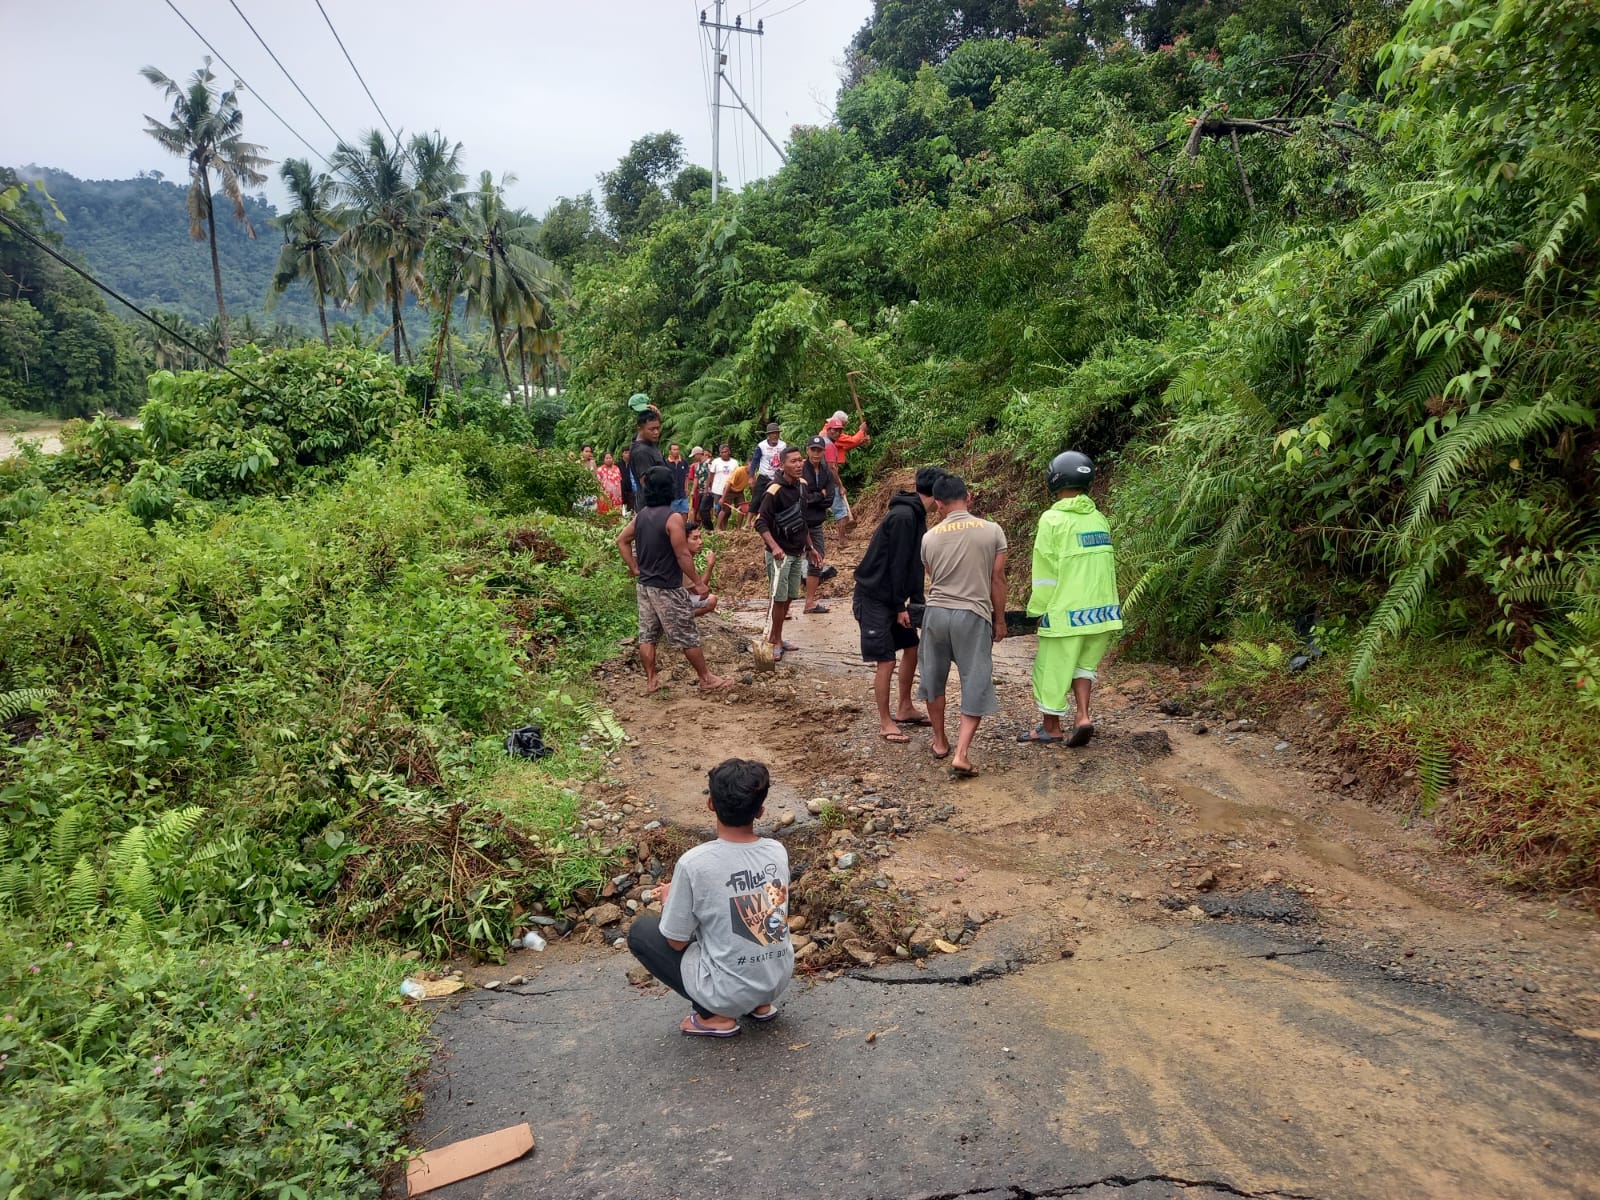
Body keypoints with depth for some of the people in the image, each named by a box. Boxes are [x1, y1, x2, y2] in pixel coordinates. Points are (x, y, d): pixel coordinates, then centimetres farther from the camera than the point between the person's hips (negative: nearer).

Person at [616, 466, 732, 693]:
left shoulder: (641, 515, 4)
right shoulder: (673, 518, -19)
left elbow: (621, 540, 13)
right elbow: (683, 556, -20)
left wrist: (635, 568, 13)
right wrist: (699, 582, -12)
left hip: (645, 585, 7)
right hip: (668, 589, -7)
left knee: (647, 635, 11)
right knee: (688, 637, 3)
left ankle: (650, 681, 17)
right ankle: (707, 679, 13)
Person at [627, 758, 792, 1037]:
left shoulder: (694, 863, -23)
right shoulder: (778, 851, -7)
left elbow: (676, 941, -10)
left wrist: (669, 900, 10)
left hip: (729, 993, -5)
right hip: (779, 981, 5)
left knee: (640, 931, 12)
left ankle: (716, 1016, 6)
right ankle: (760, 1004, 18)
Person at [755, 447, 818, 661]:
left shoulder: (802, 486, 6)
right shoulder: (774, 491, -18)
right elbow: (760, 523, -19)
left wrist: (809, 547, 19)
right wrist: (774, 547, -32)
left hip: (798, 553, 7)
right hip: (780, 554, -7)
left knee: (788, 597, 13)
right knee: (780, 598, -1)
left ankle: (775, 637, 25)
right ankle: (776, 642, 11)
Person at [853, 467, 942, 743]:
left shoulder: (916, 516, 8)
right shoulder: (903, 516, -22)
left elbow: (914, 565, 12)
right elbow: (896, 565, -22)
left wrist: (916, 602, 8)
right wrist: (900, 606, -17)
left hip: (893, 597, 10)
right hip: (875, 598, -10)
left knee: (911, 649, 15)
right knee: (886, 661, -6)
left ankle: (905, 710, 29)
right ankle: (885, 723, 6)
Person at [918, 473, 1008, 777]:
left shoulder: (930, 537, 3)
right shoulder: (992, 531, -3)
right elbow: (997, 580, 0)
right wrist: (999, 620, 11)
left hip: (936, 612, 3)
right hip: (973, 615, -2)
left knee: (934, 680, 20)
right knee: (976, 686, 3)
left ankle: (940, 742, 34)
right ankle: (961, 755, -7)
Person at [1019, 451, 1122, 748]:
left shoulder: (1053, 519, -12)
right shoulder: (1098, 518, 6)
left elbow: (1045, 571, -11)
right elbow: (1106, 565, 11)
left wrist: (1036, 609, 0)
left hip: (1066, 612, -6)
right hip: (1103, 609, 6)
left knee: (1053, 668, 9)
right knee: (1083, 664, 22)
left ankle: (1051, 726, 22)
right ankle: (1083, 716, 9)